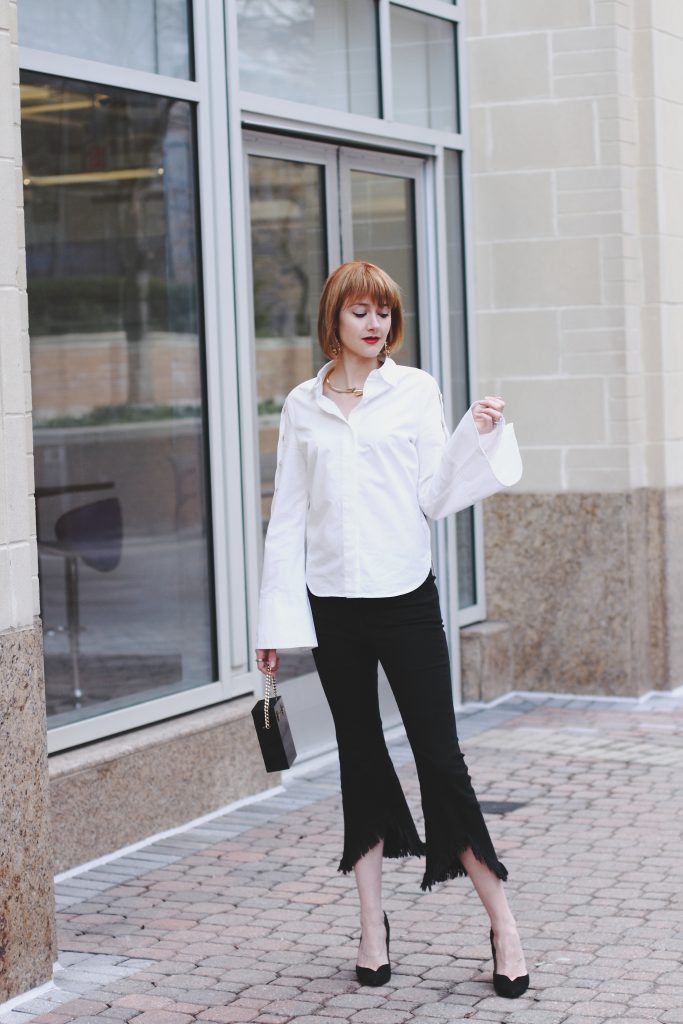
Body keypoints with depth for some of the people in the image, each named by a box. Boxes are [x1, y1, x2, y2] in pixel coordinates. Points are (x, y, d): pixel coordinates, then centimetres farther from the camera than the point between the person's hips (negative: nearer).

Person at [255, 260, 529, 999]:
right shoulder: (302, 406, 6)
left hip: (405, 597, -2)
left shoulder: (415, 391, 2)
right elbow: (288, 515, 6)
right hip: (333, 605, 2)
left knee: (440, 757, -4)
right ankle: (372, 924, 18)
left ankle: (501, 922, 5)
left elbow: (435, 495, 0)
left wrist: (476, 436, -13)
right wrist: (275, 620, 4)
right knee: (360, 756, 10)